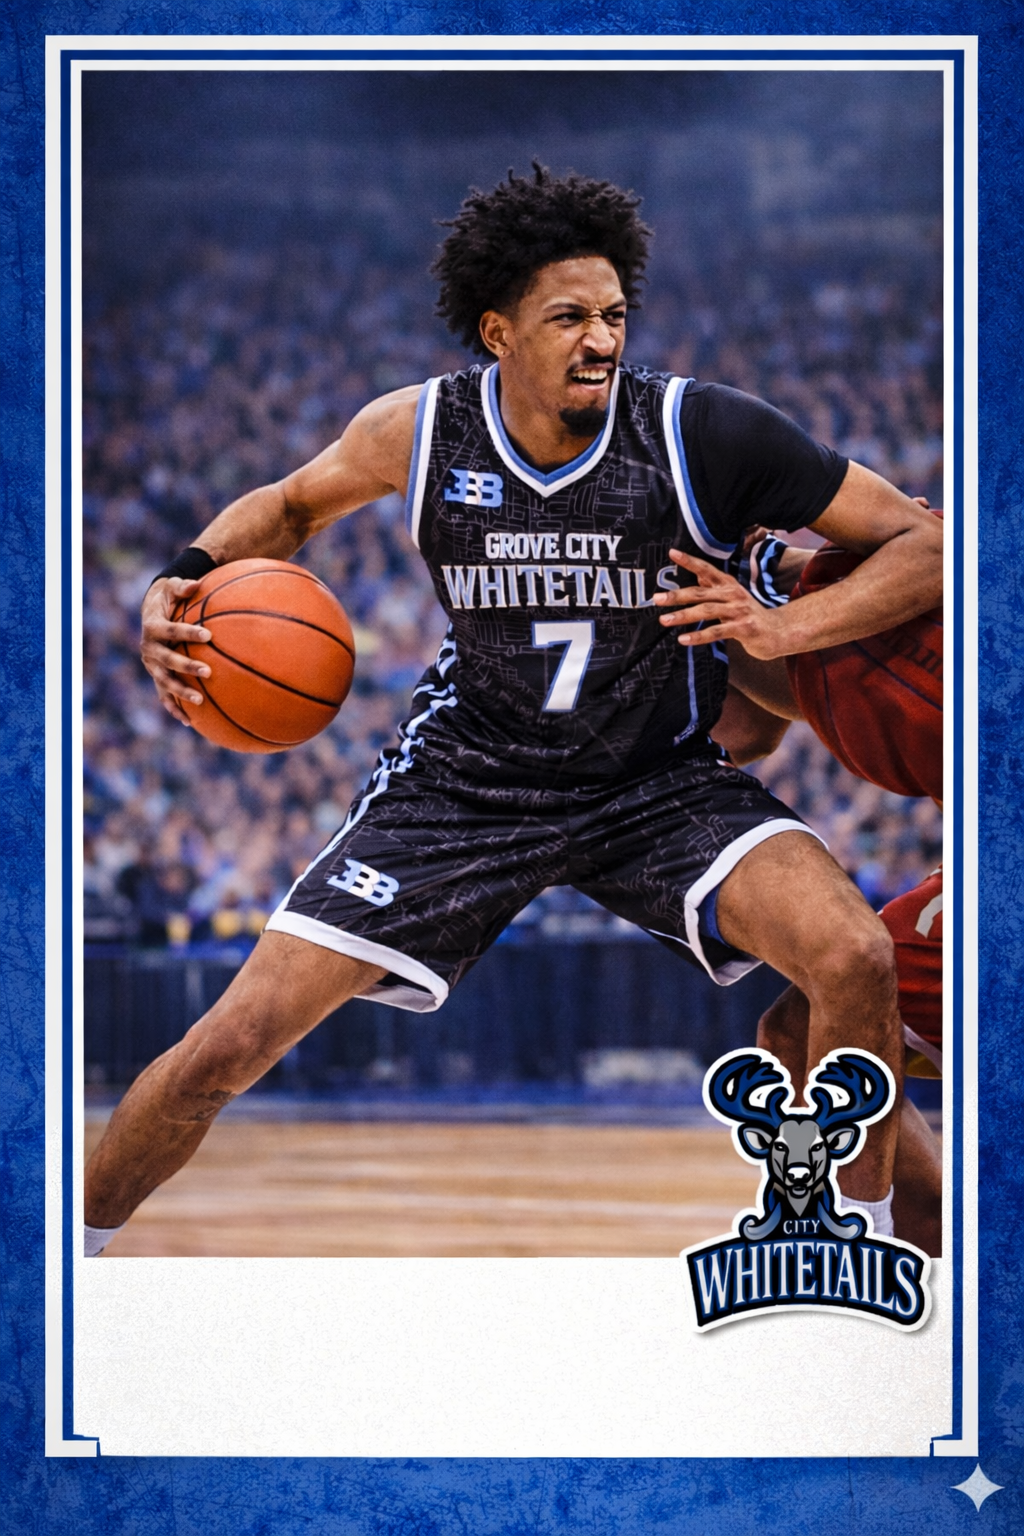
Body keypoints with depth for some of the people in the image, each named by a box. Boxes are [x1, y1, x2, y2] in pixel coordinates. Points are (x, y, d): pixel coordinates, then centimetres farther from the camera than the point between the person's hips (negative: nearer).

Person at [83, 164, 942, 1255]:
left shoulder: (703, 433, -19)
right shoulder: (421, 431, -12)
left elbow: (925, 542, -13)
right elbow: (290, 507, 12)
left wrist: (791, 626, -29)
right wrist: (184, 581, -8)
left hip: (659, 784, -1)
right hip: (466, 778, 1)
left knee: (855, 960, -28)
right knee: (233, 1043, -6)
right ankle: (69, 1242, 19)